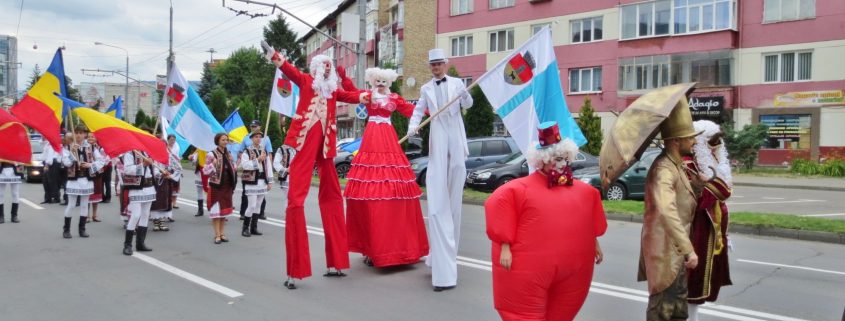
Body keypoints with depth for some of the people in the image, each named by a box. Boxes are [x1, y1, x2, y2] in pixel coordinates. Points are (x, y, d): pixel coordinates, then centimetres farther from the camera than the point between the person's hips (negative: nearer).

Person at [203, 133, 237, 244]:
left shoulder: (229, 155, 10)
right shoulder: (211, 155, -9)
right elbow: (205, 171, -12)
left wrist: (234, 169, 4)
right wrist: (213, 164, -27)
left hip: (227, 186, 6)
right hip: (216, 187, -6)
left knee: (225, 210, 10)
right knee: (216, 211, -3)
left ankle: (222, 233, 18)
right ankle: (217, 235, 2)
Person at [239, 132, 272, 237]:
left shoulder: (265, 152, 14)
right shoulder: (246, 152, -2)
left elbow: (269, 167, 12)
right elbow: (244, 165, -17)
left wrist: (270, 181, 7)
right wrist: (258, 159, -17)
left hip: (262, 182, 5)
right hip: (251, 182, -5)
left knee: (258, 205, 10)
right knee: (252, 205, -8)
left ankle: (254, 228, 18)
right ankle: (245, 228, 4)